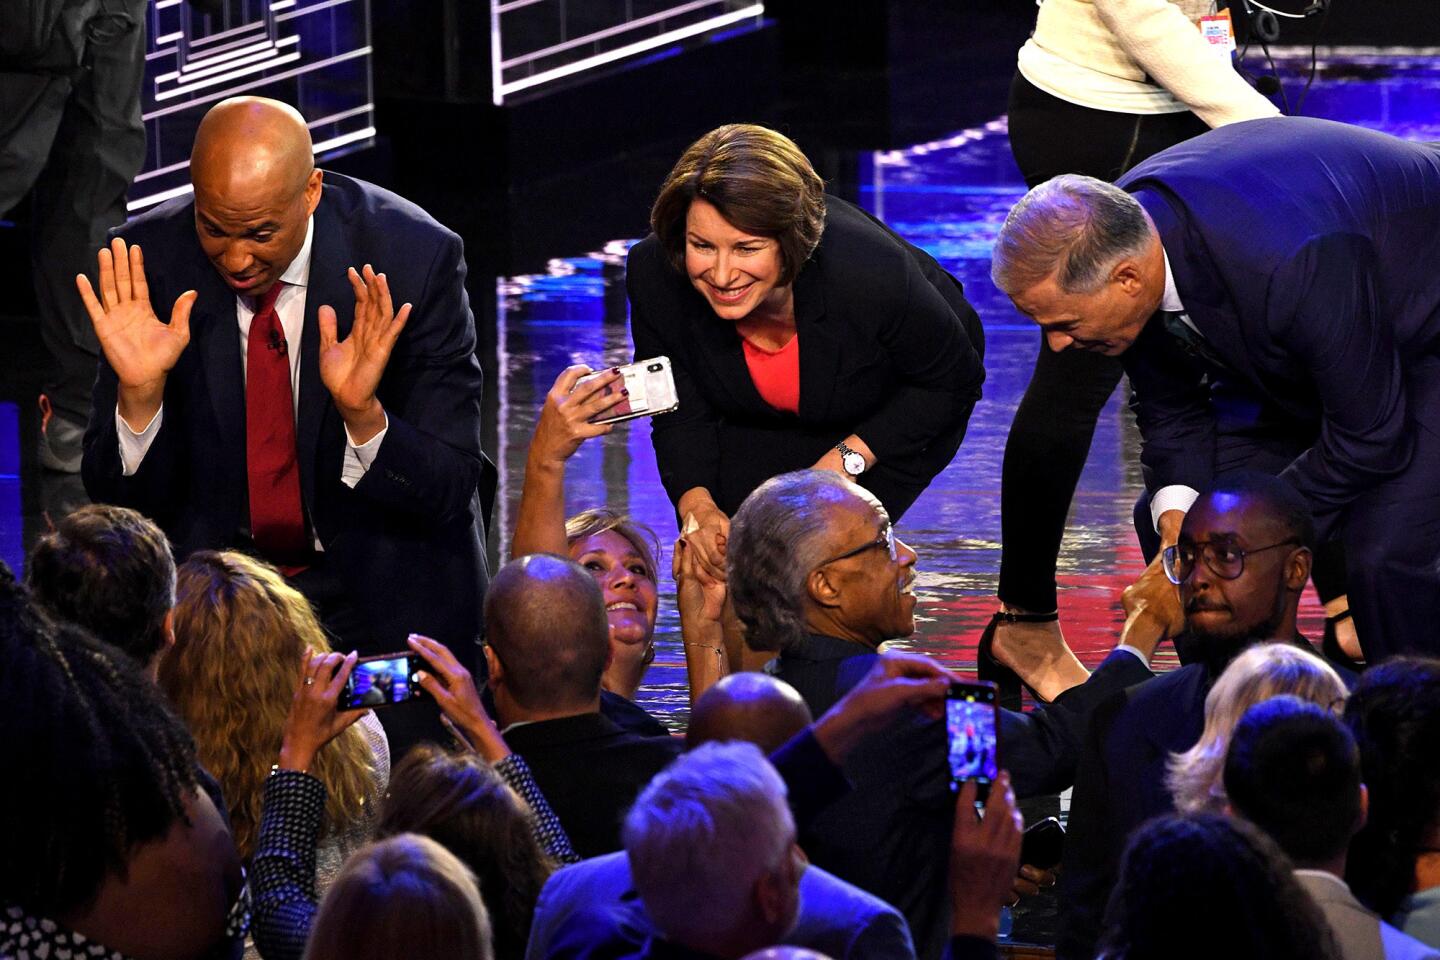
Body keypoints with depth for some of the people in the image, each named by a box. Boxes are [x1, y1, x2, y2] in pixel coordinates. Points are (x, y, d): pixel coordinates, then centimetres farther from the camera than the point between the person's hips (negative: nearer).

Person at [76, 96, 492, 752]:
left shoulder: (414, 257, -17)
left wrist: (361, 412, -34)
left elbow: (449, 492, -15)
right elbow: (121, 495, -6)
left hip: (383, 584, -1)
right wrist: (139, 390, -26)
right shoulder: (152, 258, -11)